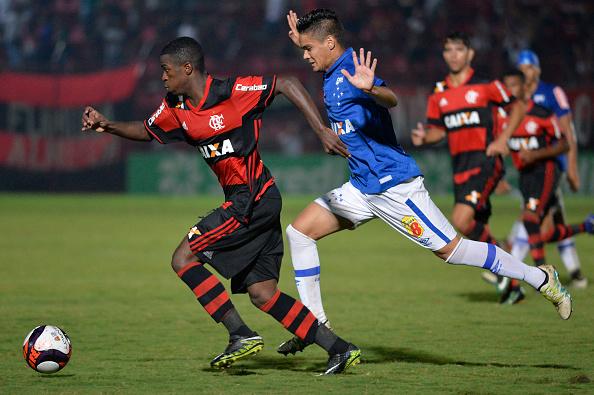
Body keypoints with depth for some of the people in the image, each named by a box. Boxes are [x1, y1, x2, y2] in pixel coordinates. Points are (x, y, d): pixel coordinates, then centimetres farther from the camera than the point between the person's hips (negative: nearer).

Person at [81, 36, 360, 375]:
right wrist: (107, 125, 8)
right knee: (262, 293, 6)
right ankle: (340, 349, 7)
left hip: (252, 199, -9)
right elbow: (146, 132, 25)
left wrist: (322, 130, -19)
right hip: (250, 202, 9)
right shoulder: (177, 108, 9)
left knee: (183, 259, -10)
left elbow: (288, 84, -15)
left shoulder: (232, 92, -15)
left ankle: (242, 335, -9)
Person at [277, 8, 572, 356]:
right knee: (299, 231, 1)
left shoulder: (353, 72, -18)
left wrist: (370, 89, -60)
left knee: (449, 249, -5)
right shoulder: (334, 74, 10)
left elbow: (391, 99, -39)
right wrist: (303, 42, 26)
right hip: (362, 186, 9)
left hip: (393, 184, -9)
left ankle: (541, 279, 7)